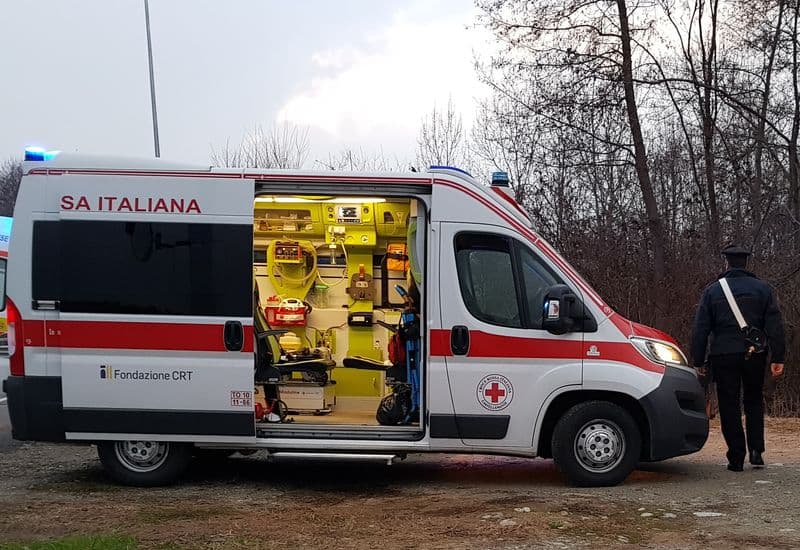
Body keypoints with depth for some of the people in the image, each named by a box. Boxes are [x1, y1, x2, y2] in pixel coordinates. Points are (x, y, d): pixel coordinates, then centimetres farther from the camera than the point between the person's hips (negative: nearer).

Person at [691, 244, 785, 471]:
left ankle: (736, 458, 4)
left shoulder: (712, 290, 3)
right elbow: (775, 326, 0)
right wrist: (777, 358, -1)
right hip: (754, 355, 1)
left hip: (724, 356, -1)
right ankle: (756, 450, 5)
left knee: (729, 407, 5)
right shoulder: (763, 289, 5)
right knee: (754, 402, 17)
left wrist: (698, 361, 5)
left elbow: (701, 329, 1)